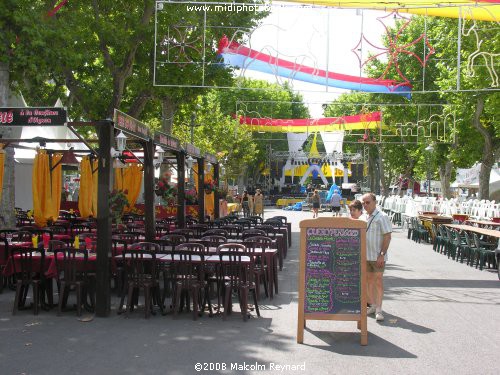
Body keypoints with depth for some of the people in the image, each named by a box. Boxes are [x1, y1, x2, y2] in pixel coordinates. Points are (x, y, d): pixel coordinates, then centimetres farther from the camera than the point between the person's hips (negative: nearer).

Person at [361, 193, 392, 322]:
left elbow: (387, 237, -14)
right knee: (369, 280, 13)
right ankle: (372, 306, 24)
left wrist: (382, 254, -18)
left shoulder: (382, 217, -11)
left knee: (378, 281, -4)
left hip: (377, 256, -7)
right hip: (366, 255, 7)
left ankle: (378, 310, -1)